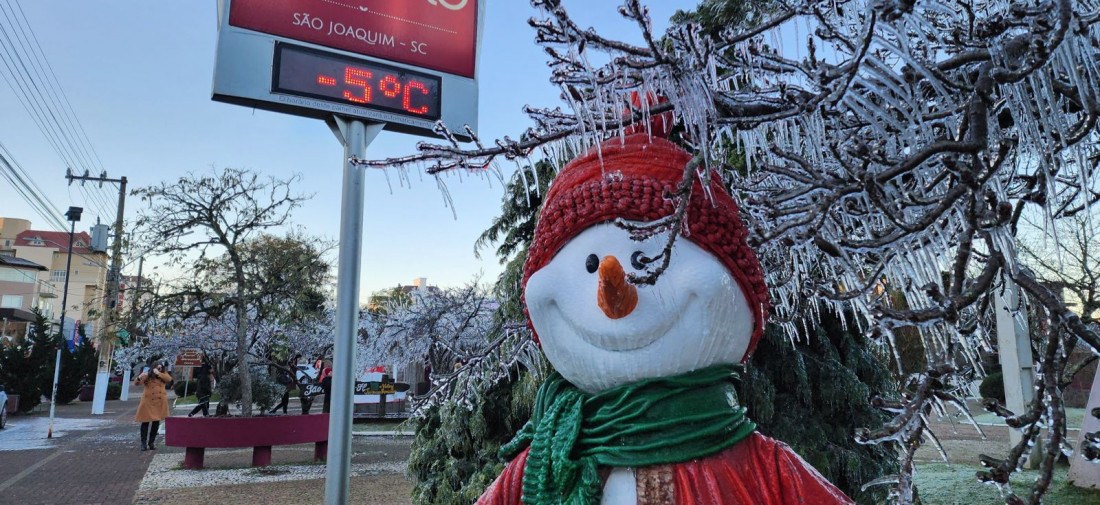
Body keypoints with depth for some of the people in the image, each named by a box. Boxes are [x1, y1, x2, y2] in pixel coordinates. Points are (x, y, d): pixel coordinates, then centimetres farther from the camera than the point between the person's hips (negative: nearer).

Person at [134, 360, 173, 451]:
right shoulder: (147, 375, -4)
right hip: (148, 402, -3)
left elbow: (169, 379, -14)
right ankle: (144, 443, 8)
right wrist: (140, 377, -35)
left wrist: (159, 373, -21)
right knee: (145, 422, -1)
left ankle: (152, 442, 18)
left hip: (160, 402, 3)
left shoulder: (163, 374, 5)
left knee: (156, 422, 7)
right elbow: (136, 383, -14)